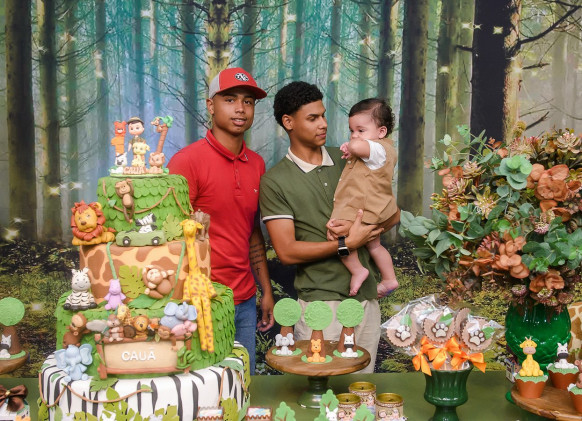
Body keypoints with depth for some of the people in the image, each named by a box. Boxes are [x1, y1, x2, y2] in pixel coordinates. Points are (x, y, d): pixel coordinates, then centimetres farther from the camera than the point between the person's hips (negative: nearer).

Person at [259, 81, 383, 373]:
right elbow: (287, 252, -11)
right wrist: (347, 243, -14)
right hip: (322, 302, -5)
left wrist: (376, 223, -6)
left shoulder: (347, 161, 11)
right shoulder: (275, 181, -4)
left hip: (367, 296, 5)